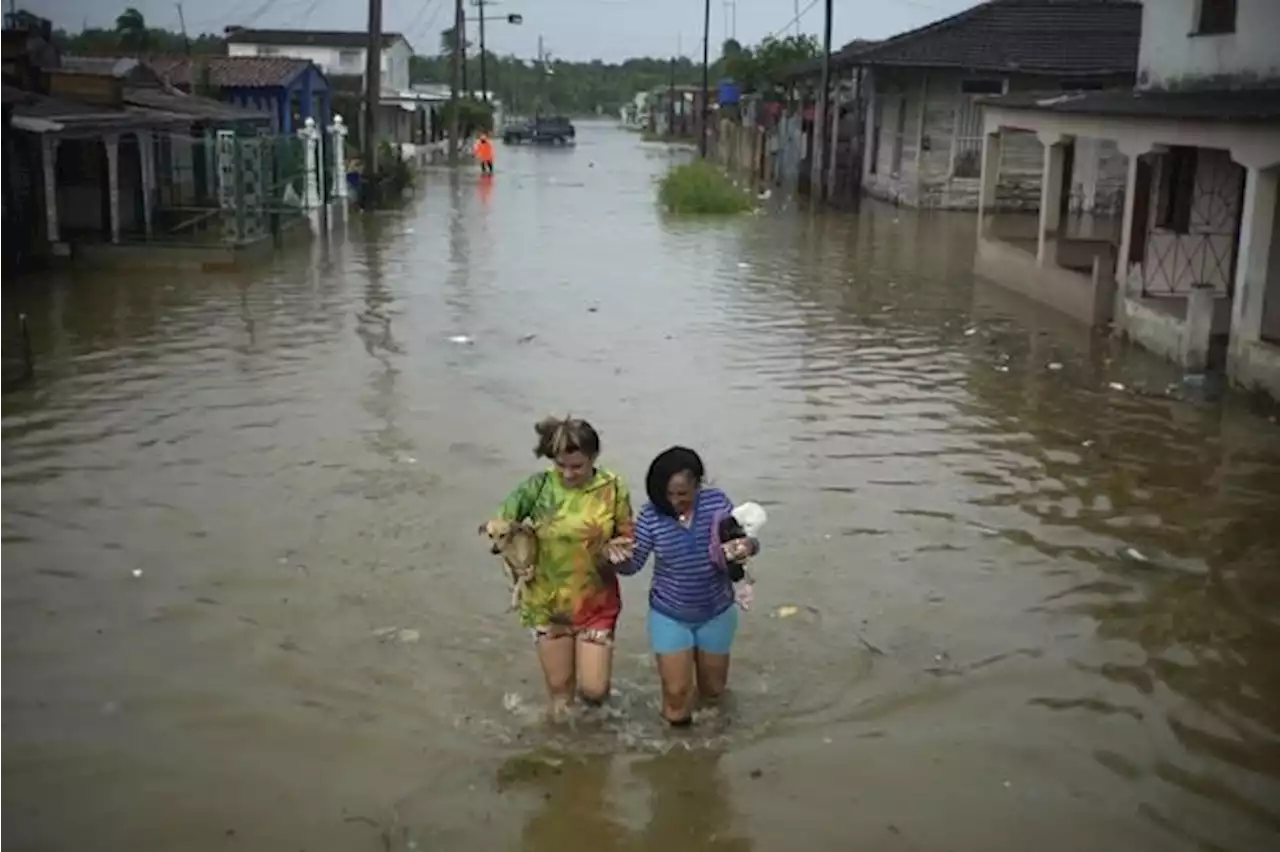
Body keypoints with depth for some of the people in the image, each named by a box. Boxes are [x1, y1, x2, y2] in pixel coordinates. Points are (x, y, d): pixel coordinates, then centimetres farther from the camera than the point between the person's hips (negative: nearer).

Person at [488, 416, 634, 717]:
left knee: (593, 689, -1)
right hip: (547, 602, 1)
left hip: (595, 602, 0)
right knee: (558, 685, 13)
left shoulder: (613, 488, -12)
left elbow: (628, 537, -3)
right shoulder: (539, 486, -14)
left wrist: (616, 548, -21)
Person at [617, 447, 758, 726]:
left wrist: (747, 546, -33)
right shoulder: (651, 516, -16)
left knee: (713, 689, 18)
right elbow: (633, 564, -11)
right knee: (676, 691, 2)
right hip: (669, 616, -1)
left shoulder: (717, 502, -14)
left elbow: (743, 539, -9)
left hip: (716, 613, 2)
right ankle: (678, 729, 36)